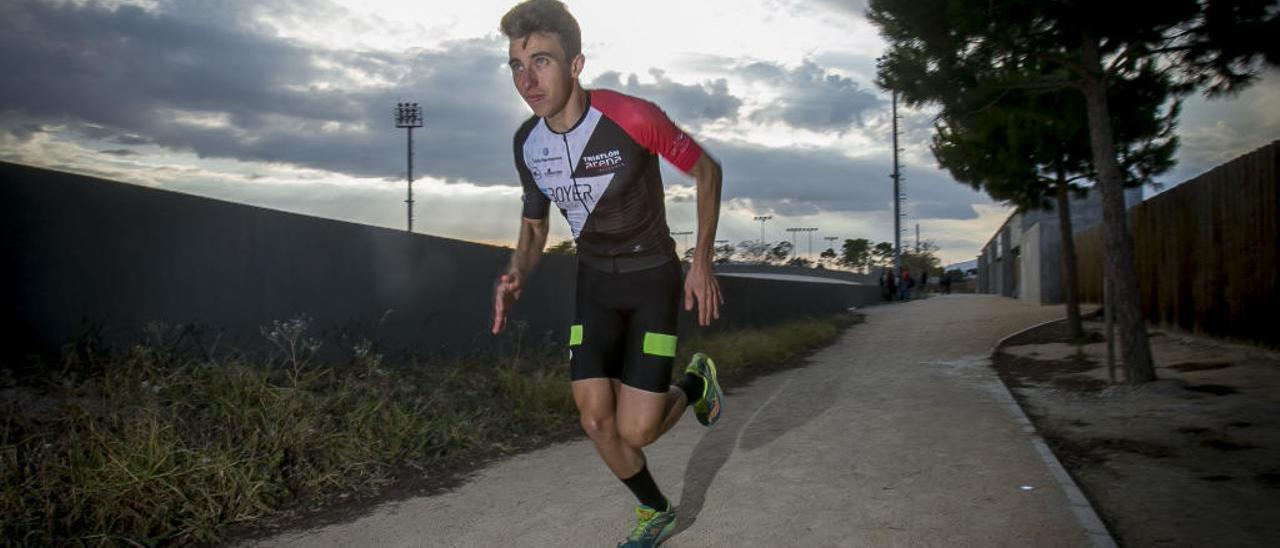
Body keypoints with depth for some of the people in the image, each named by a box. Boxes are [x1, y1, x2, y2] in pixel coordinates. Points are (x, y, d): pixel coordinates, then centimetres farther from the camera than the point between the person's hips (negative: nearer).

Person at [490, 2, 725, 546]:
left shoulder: (632, 118, -25)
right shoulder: (527, 143, -8)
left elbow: (707, 170, -10)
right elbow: (534, 222, 8)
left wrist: (702, 261, -14)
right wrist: (515, 275, -13)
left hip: (653, 278, -4)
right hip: (595, 282, 5)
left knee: (635, 430, -10)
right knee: (597, 421, -1)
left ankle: (695, 382, 23)